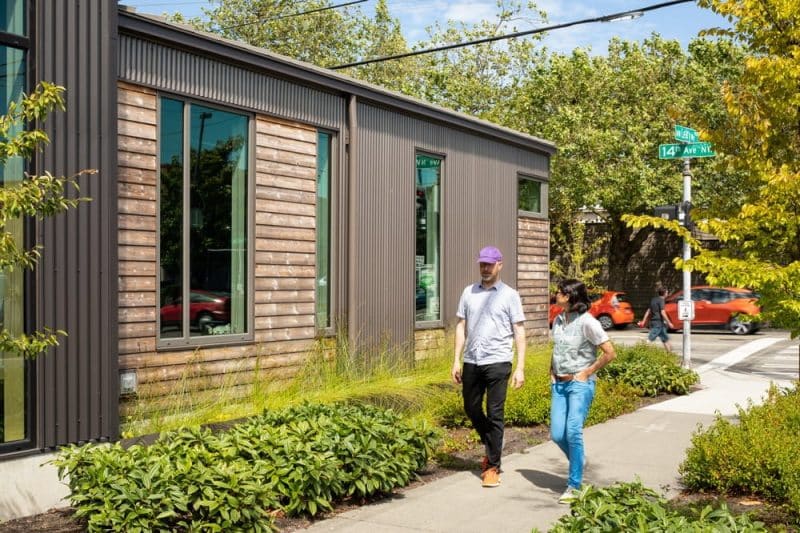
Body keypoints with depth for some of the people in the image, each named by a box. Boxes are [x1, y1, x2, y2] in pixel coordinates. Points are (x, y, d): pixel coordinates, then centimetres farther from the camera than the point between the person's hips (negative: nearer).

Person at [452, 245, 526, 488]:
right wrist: (456, 360, 6)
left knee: (495, 414, -2)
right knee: (471, 409, 14)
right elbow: (461, 326, 12)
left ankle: (493, 466, 8)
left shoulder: (510, 295, 0)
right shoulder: (469, 292, 10)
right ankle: (492, 446, 38)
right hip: (471, 361, 4)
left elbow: (519, 332, -1)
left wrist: (520, 368, -7)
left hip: (497, 362, -4)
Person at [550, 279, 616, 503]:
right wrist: (552, 373, 11)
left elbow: (610, 353, -11)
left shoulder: (587, 322, -12)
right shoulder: (558, 320, 8)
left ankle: (573, 486, -4)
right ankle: (579, 460, 32)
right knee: (557, 434, 1)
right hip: (559, 384, 6)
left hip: (580, 384, -6)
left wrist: (587, 373, -10)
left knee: (573, 431, -15)